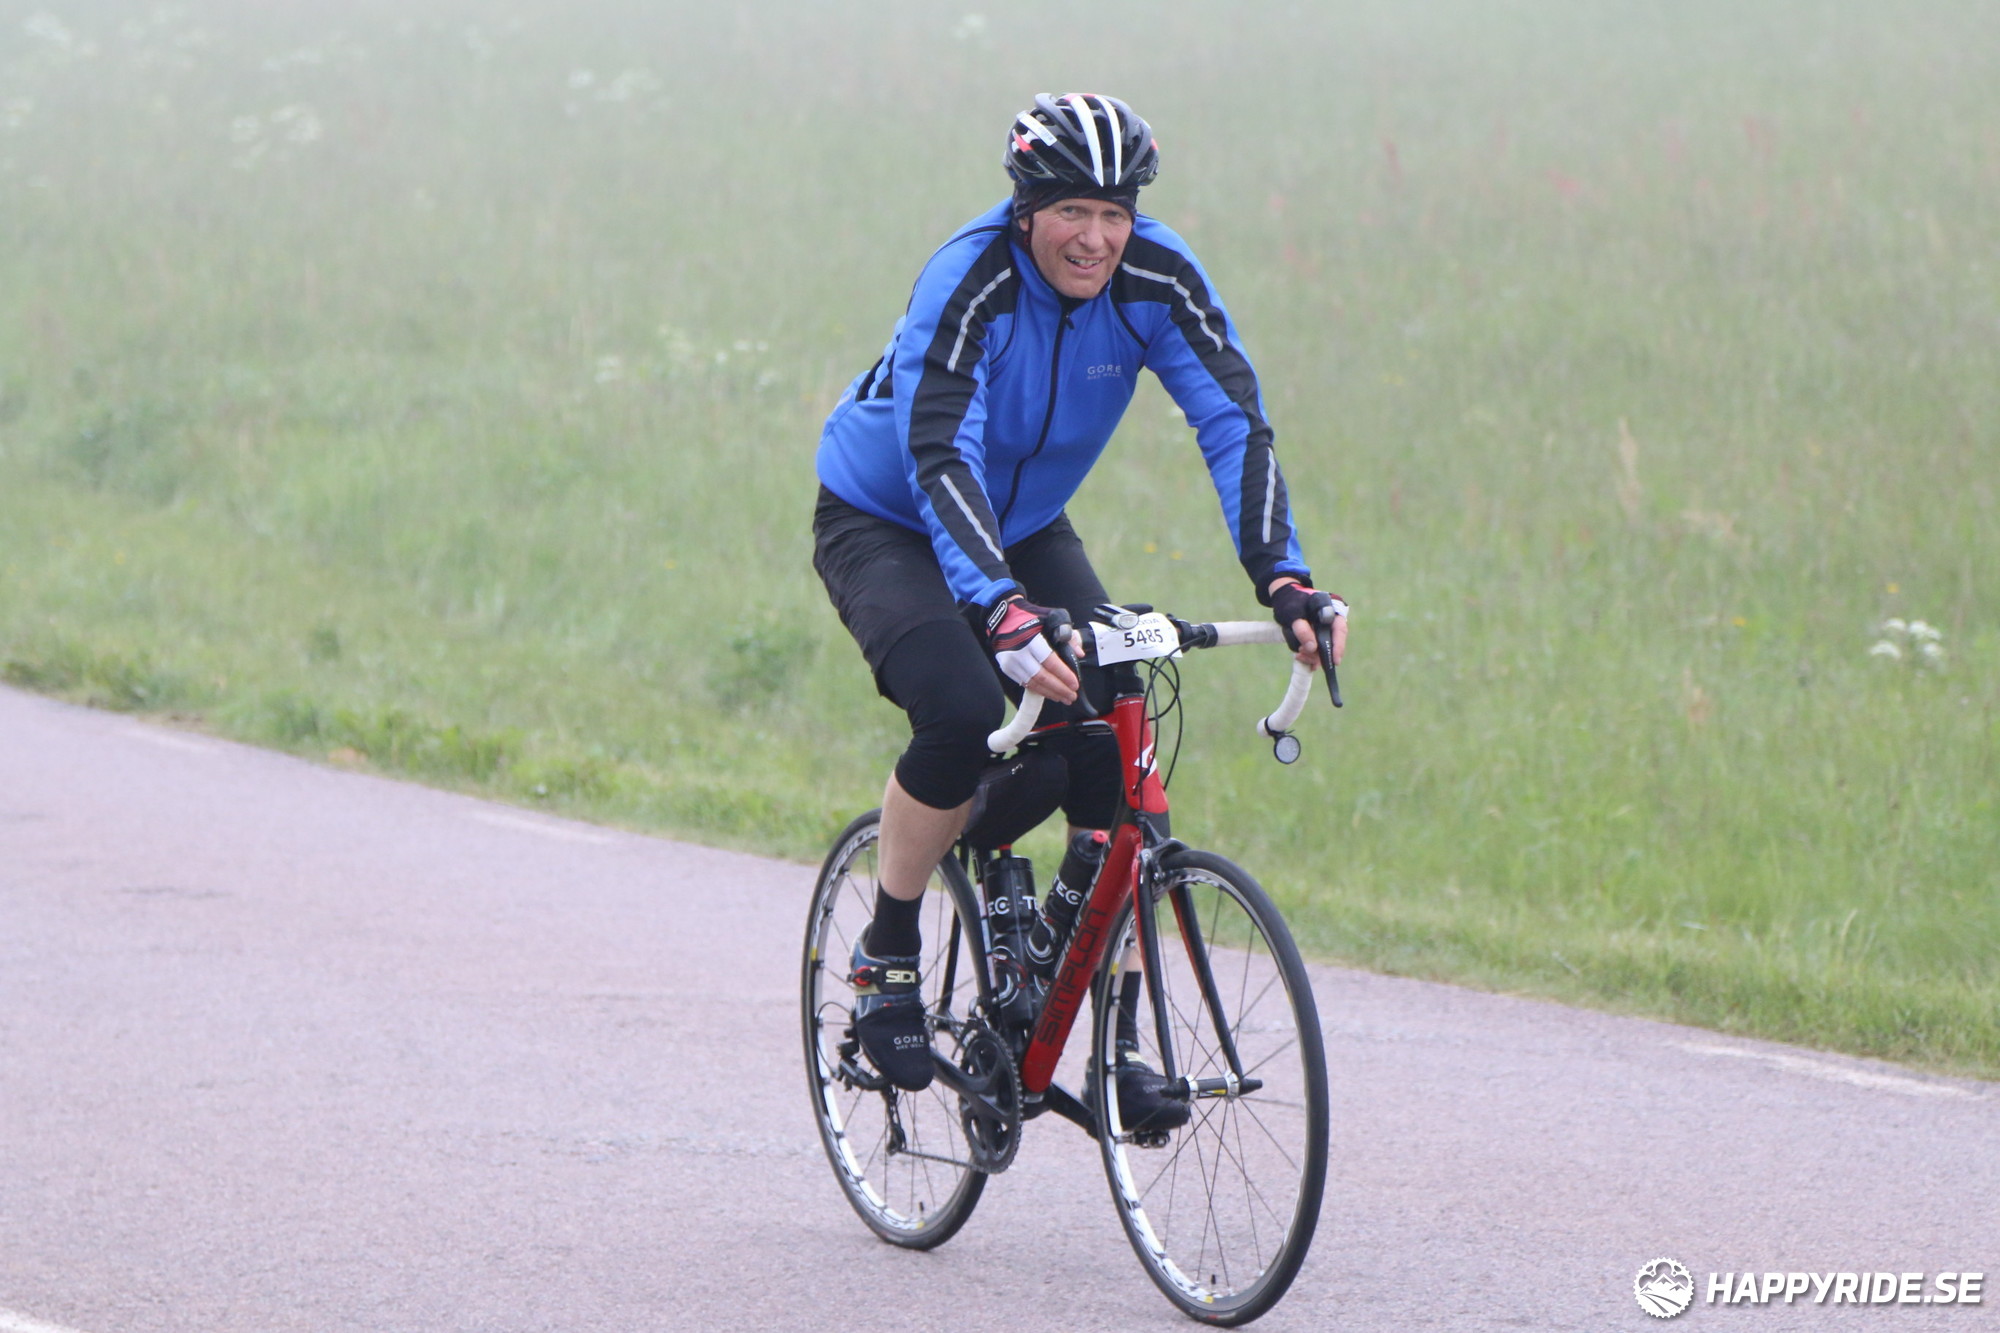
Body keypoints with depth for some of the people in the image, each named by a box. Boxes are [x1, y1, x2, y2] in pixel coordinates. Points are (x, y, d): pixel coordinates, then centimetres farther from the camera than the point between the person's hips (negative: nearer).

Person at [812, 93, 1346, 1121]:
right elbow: (942, 462, -42)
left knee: (1111, 743, -14)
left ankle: (1111, 1044, -6)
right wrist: (1003, 614, -57)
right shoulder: (967, 285, -32)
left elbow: (1234, 424, -23)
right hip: (883, 526, -5)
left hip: (1026, 533, 5)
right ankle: (885, 959, -9)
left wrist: (1281, 579, -39)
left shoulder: (1157, 280, -19)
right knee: (964, 713, -31)